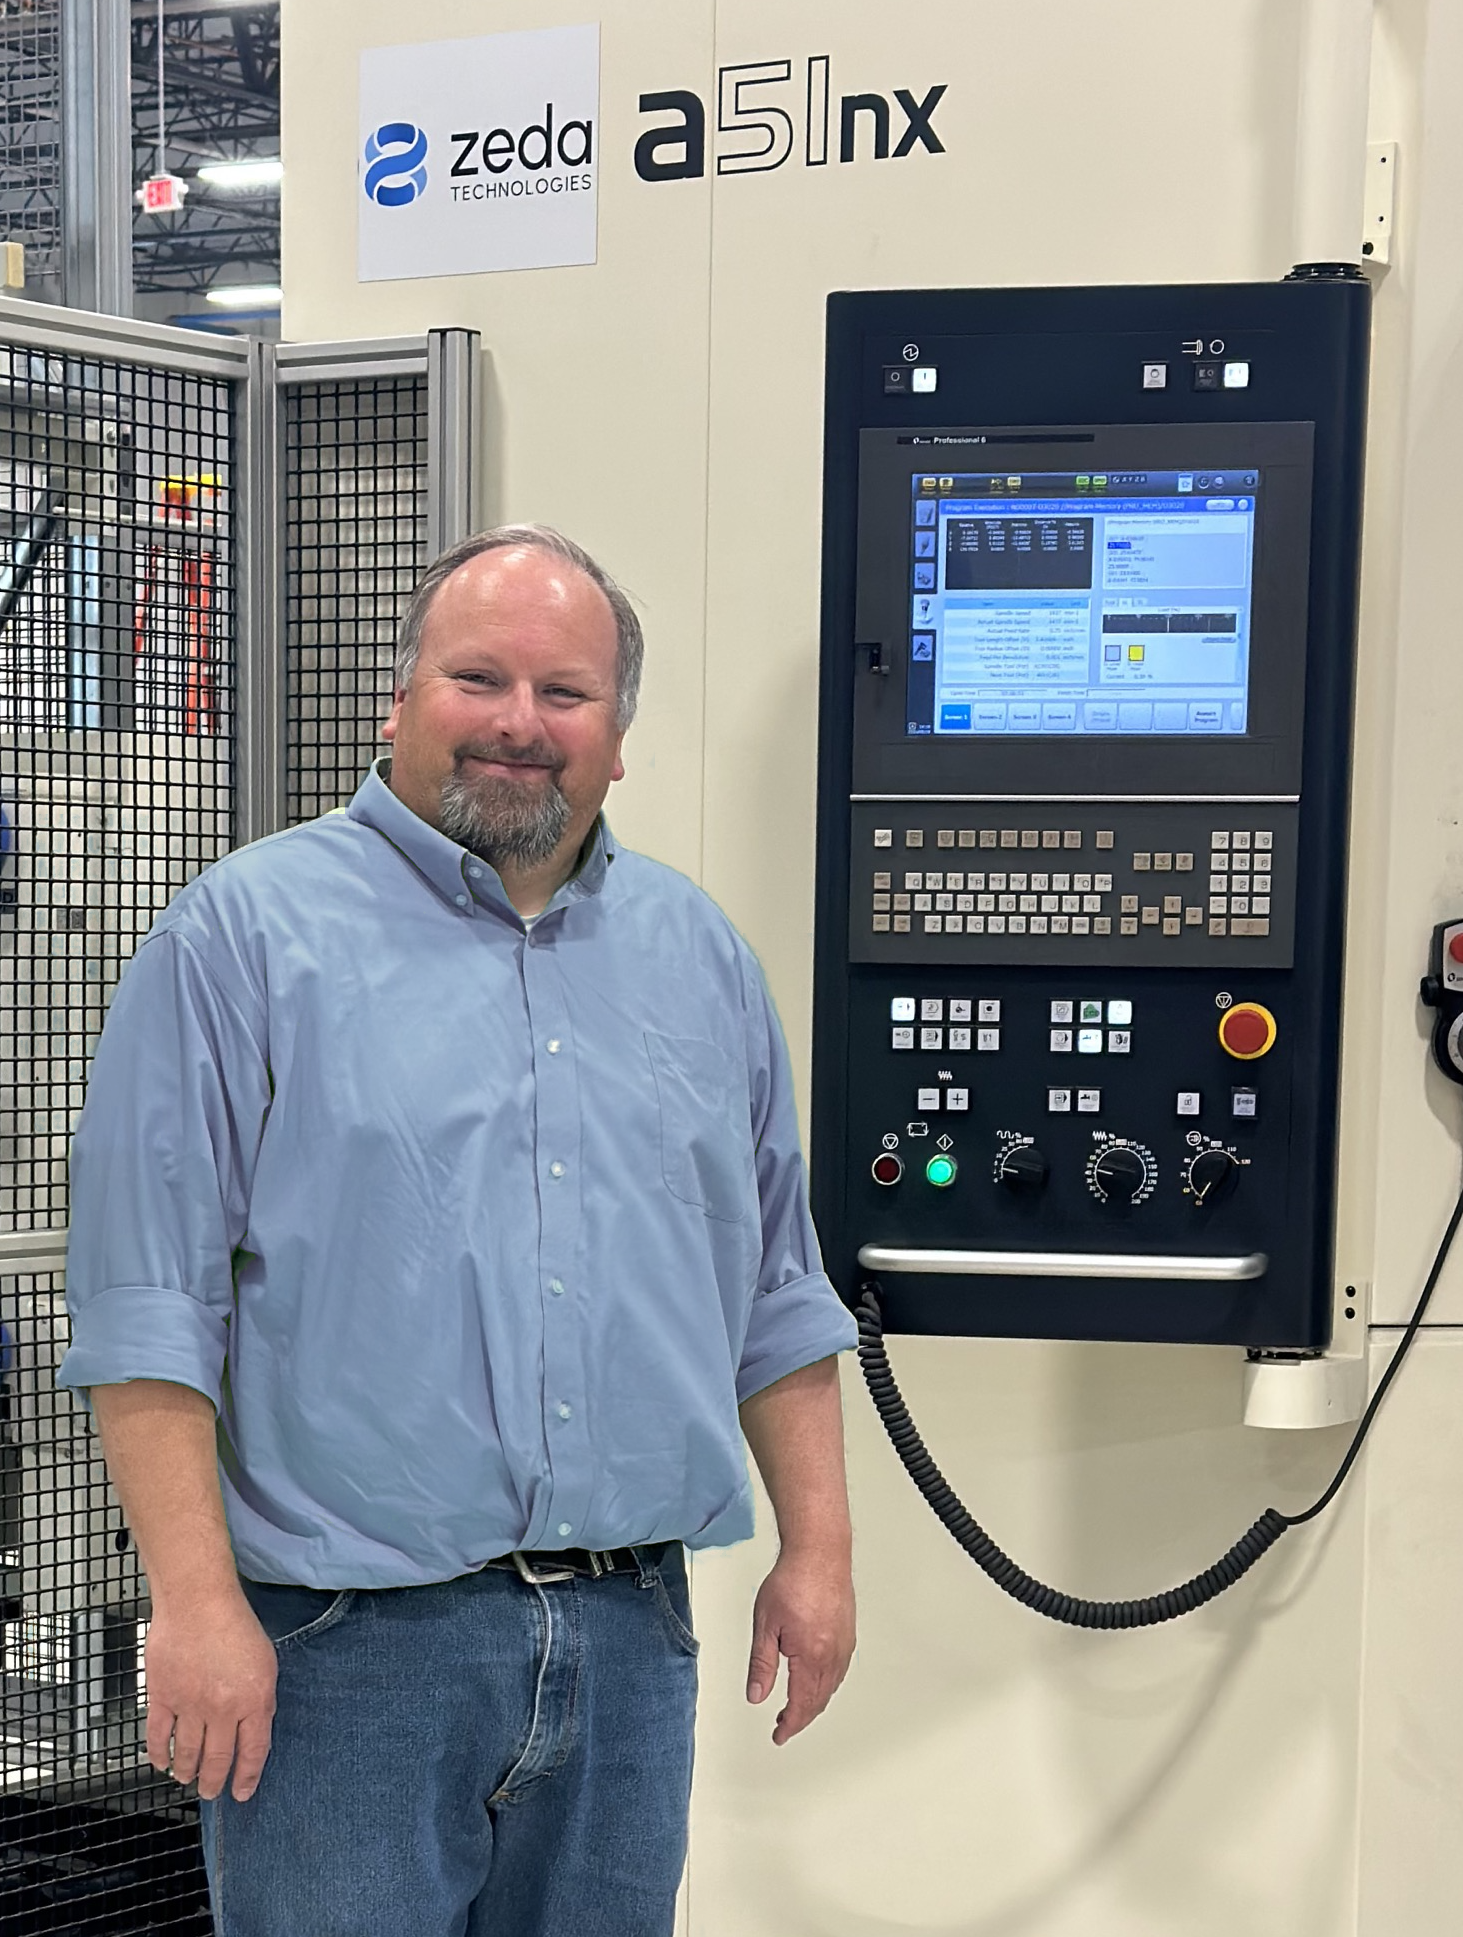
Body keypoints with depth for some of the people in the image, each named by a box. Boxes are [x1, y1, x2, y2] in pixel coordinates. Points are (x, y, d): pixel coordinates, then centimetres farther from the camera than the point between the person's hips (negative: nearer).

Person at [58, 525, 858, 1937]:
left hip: (629, 1641, 5)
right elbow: (148, 1300, -9)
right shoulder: (246, 933, -4)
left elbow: (777, 1290, 15)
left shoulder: (701, 957, 11)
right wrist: (198, 1600, -14)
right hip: (346, 1648, -4)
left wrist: (817, 1548, 10)